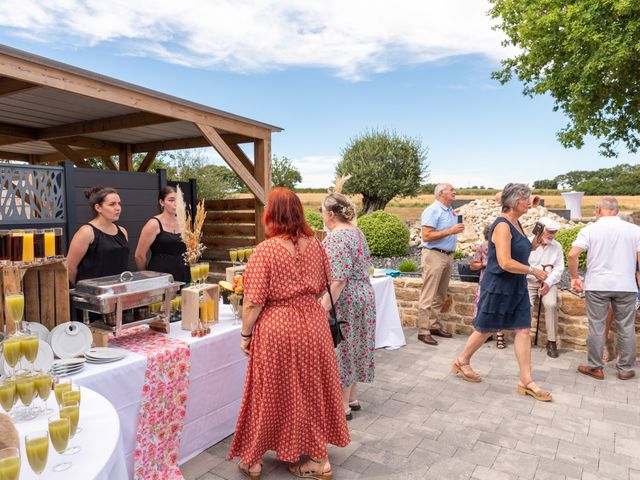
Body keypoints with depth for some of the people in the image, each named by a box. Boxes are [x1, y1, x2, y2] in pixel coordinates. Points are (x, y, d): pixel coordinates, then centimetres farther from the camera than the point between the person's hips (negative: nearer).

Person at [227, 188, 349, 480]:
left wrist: (245, 334, -2)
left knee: (270, 393, 12)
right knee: (312, 389, 17)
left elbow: (254, 302, -15)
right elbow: (321, 287, 8)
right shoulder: (315, 245, -2)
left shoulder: (265, 250, -16)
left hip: (276, 328, -4)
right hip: (312, 322, 4)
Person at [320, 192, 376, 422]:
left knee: (340, 351, 3)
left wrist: (324, 308, -24)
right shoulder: (357, 232, 10)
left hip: (344, 302, -10)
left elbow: (338, 280, -25)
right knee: (353, 348, 18)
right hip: (364, 296, 10)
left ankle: (343, 406, 17)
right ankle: (352, 398, 32)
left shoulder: (336, 237, -20)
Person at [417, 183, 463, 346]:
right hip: (434, 255, -9)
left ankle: (434, 326, 22)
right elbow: (426, 236, -19)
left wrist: (458, 229, 8)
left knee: (440, 296, 13)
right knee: (428, 296, -6)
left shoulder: (451, 211, 14)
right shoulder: (432, 211, -11)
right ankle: (423, 331, -1)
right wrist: (450, 231, -19)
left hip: (448, 255, 9)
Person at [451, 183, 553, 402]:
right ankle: (462, 362, 29)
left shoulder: (516, 223, 9)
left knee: (524, 330, 6)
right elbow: (505, 262, -26)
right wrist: (534, 271, -18)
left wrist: (532, 246, 6)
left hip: (517, 287, 9)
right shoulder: (502, 225, -20)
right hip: (498, 286, -8)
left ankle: (526, 381, 13)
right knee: (485, 330, 7)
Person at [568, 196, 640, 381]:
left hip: (597, 285, -2)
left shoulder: (590, 229, -3)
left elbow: (572, 255, -12)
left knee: (596, 327, 6)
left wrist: (574, 277, 0)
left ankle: (595, 367, 16)